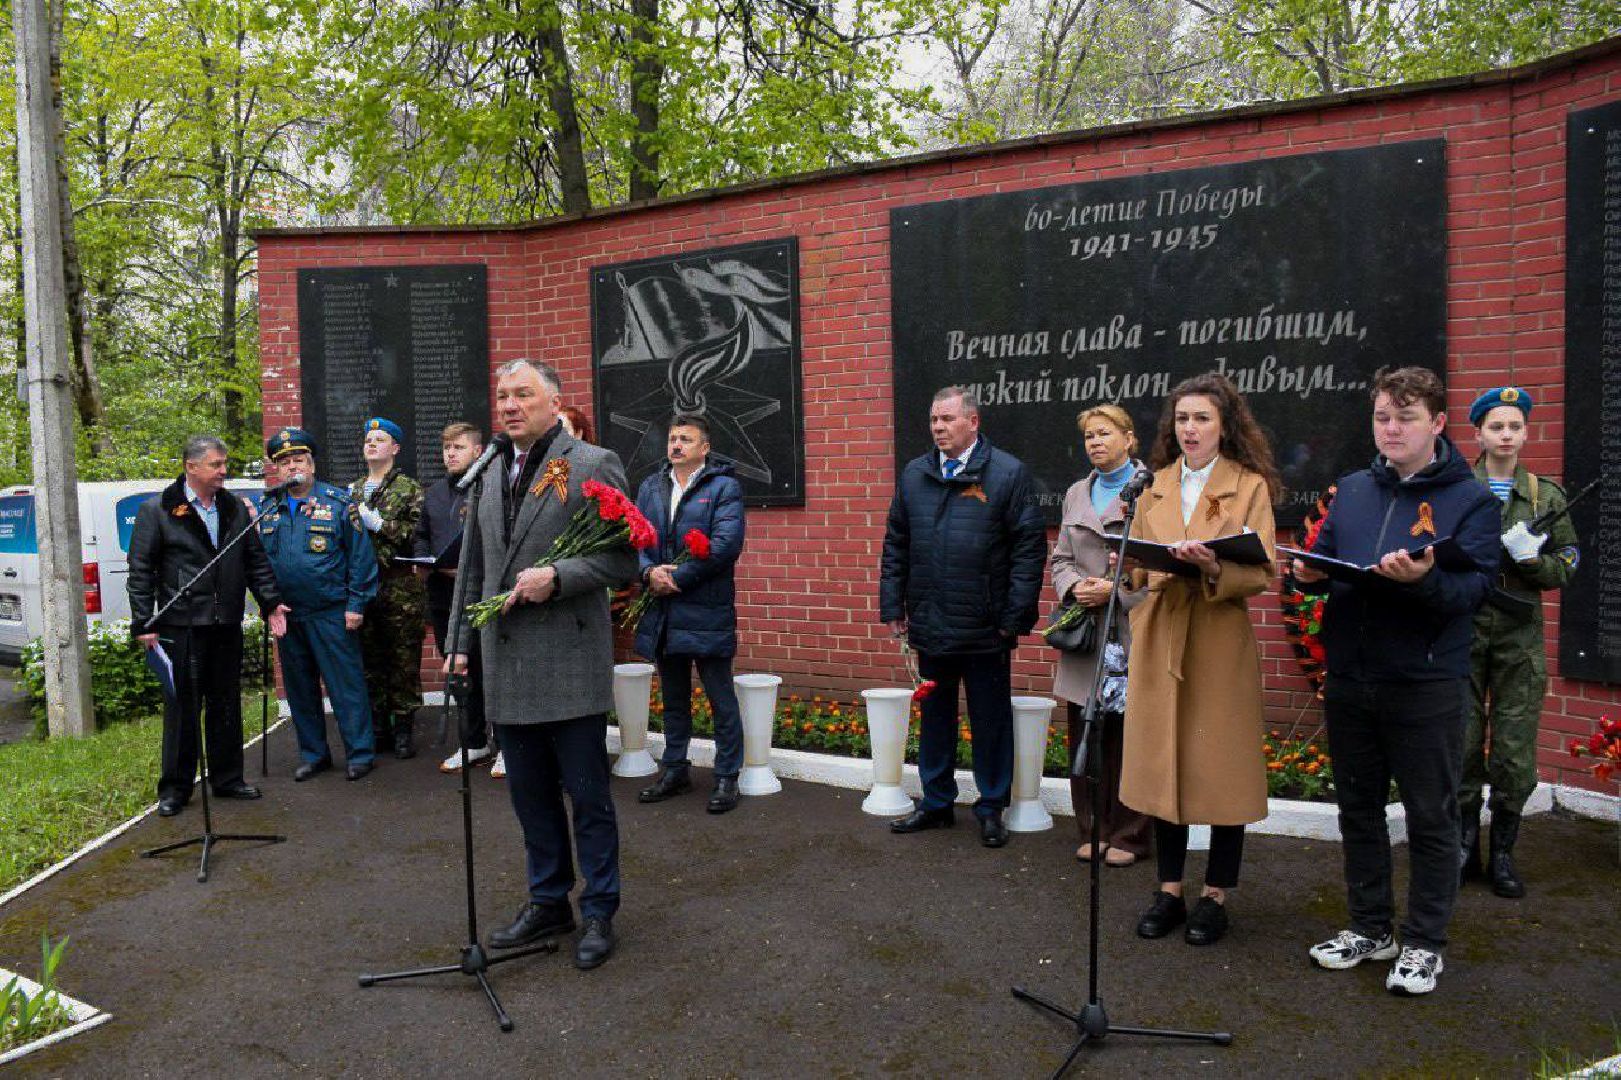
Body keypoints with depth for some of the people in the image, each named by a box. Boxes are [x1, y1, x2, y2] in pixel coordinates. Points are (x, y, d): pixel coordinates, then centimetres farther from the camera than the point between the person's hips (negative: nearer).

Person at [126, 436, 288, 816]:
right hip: (181, 626, -4)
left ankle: (227, 778, 23)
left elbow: (256, 560, 15)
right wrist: (144, 624, -9)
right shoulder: (156, 511, -3)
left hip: (227, 626, 5)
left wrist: (271, 603, 4)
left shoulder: (236, 509, 11)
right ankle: (175, 788, 14)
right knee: (183, 707, 2)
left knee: (227, 705, 12)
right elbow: (140, 571, -4)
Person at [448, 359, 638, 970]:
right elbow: (472, 569, 20)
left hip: (570, 662, -6)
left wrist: (556, 576, -21)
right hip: (507, 665, 6)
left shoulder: (593, 465, -6)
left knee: (588, 797, 4)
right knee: (531, 796, 16)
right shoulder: (492, 476, 14)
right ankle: (548, 902, 31)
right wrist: (460, 637, 14)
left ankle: (598, 913, 19)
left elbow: (625, 558, -11)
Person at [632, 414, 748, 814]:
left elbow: (725, 544, -16)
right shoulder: (651, 487, 12)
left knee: (721, 698, 4)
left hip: (707, 611, -5)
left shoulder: (724, 487, -5)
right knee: (673, 697, 17)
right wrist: (649, 572, -13)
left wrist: (676, 577, -16)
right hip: (662, 611, 5)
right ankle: (675, 770, 30)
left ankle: (727, 777, 14)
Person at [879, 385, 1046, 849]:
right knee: (935, 716, 16)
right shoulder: (914, 474, 8)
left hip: (985, 629, -4)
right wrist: (893, 606, 6)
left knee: (991, 720, 8)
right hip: (930, 624, 4)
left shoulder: (1008, 473, -6)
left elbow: (1029, 548, -8)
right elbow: (895, 545, 13)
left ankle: (991, 809, 23)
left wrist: (1015, 618, -12)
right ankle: (936, 802, 30)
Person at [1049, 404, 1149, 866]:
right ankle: (1094, 831, 21)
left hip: (1132, 629, -5)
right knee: (1085, 736, 9)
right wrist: (1075, 586, -3)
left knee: (1131, 736, 0)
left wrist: (1116, 588, -14)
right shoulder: (1076, 493, 17)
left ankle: (1129, 836, 14)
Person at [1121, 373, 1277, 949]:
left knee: (1221, 766, 2)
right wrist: (1160, 568, -8)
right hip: (1159, 641, 4)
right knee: (1161, 762, 6)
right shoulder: (1156, 486, 12)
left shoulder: (1250, 486, 0)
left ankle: (1215, 895, 17)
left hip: (1220, 643, -3)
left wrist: (1213, 568, -26)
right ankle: (1169, 890, 19)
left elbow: (1261, 574, -7)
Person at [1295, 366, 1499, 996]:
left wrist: (1423, 579, -33)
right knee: (1358, 808, 14)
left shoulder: (1471, 500, -3)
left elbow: (1472, 587, -13)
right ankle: (1369, 927, 30)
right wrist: (1310, 573, -9)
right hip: (1348, 678, 5)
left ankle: (1424, 943, 22)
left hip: (1426, 684, -4)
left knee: (1430, 817, 7)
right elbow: (1324, 560, 14)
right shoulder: (1352, 490, 11)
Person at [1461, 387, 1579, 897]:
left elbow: (1566, 567, 6)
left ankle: (1503, 854, 16)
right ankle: (1465, 846, 19)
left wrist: (1530, 558, -13)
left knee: (1515, 752, 2)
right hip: (1464, 630, -1)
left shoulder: (1546, 493, 9)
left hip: (1520, 634, 1)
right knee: (1463, 744, 4)